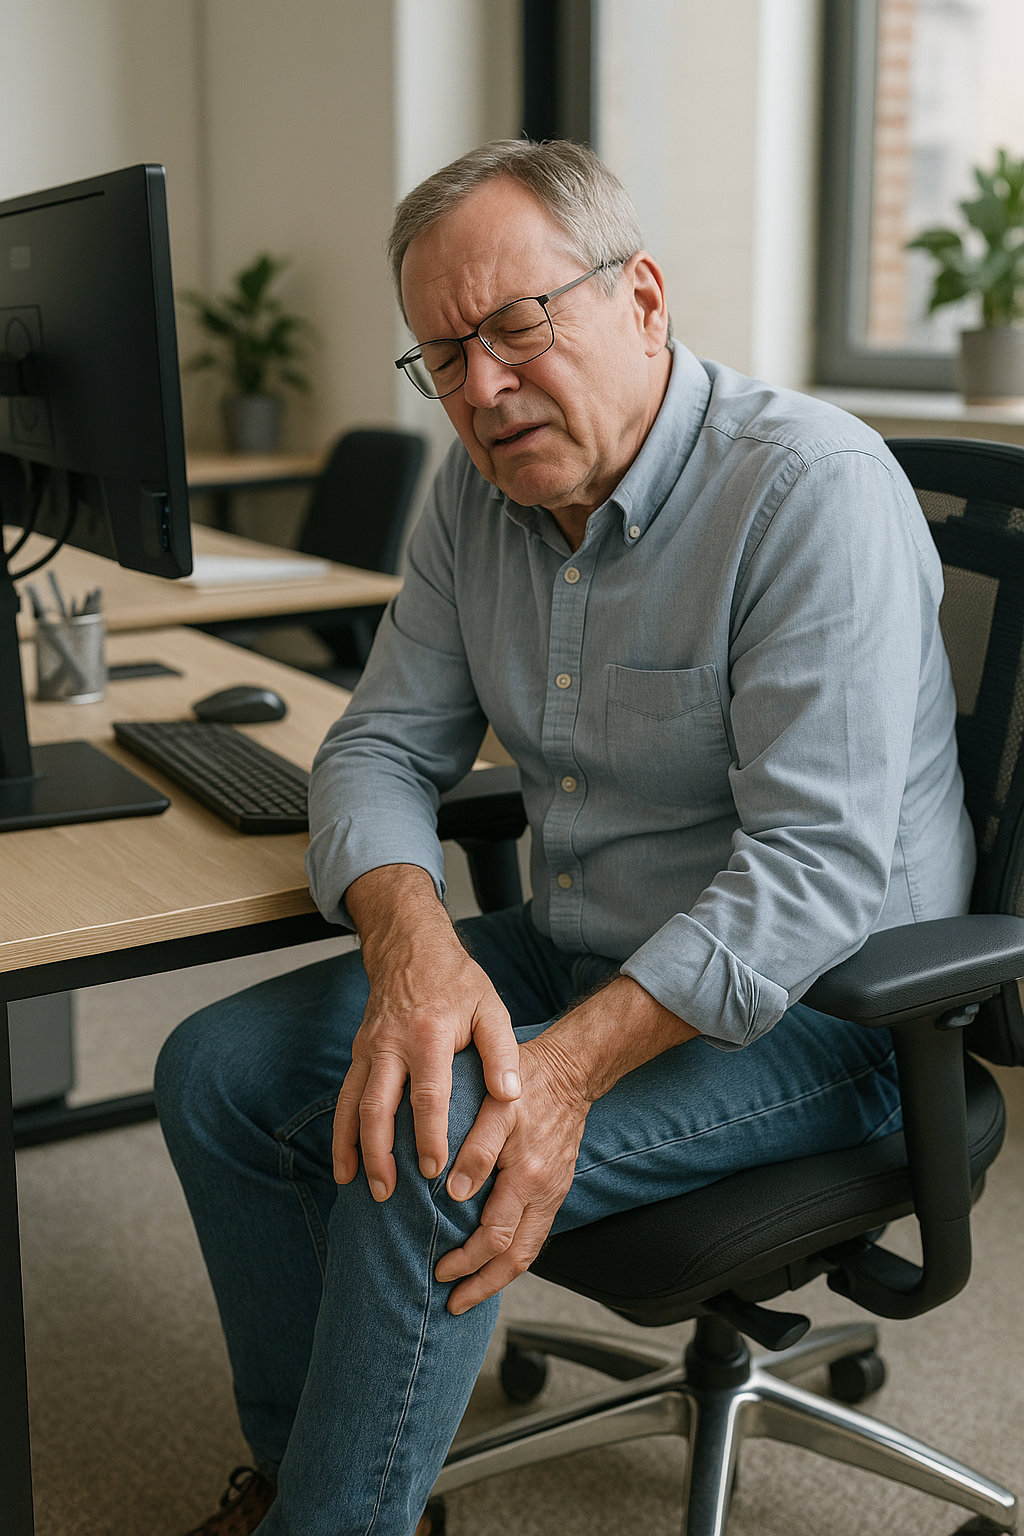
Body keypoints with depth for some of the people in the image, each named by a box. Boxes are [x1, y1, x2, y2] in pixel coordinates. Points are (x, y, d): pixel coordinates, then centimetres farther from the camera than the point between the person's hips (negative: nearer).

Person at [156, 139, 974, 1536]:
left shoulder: (814, 488, -21)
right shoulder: (481, 491, 2)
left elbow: (820, 860, -26)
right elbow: (383, 748, 0)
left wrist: (572, 1060, -34)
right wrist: (412, 944, -22)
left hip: (806, 1006, -7)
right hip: (571, 953, 8)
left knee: (432, 1158, -28)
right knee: (219, 1071, -1)